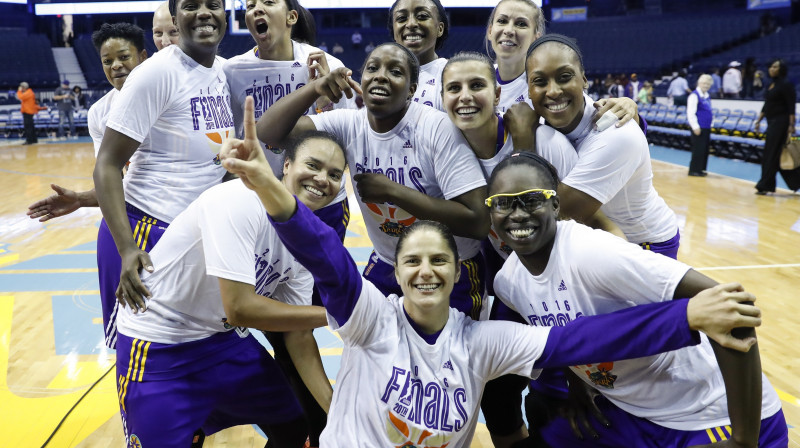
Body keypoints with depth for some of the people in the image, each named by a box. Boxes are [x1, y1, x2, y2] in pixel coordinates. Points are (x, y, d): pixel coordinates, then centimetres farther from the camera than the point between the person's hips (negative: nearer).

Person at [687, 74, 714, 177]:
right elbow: (690, 113, -16)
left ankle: (700, 169, 19)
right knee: (698, 149, -6)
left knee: (705, 149, 11)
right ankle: (694, 170, 2)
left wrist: (711, 121, 16)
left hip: (706, 128, 8)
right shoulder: (694, 95, -11)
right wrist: (695, 127, -18)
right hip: (698, 128, -8)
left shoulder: (707, 96, 14)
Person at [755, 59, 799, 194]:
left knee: (771, 155, -5)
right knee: (781, 156, 10)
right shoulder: (771, 85, 14)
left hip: (780, 123, -9)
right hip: (772, 123, 9)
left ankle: (764, 186, 0)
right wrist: (759, 121, 18)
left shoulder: (785, 85, -11)